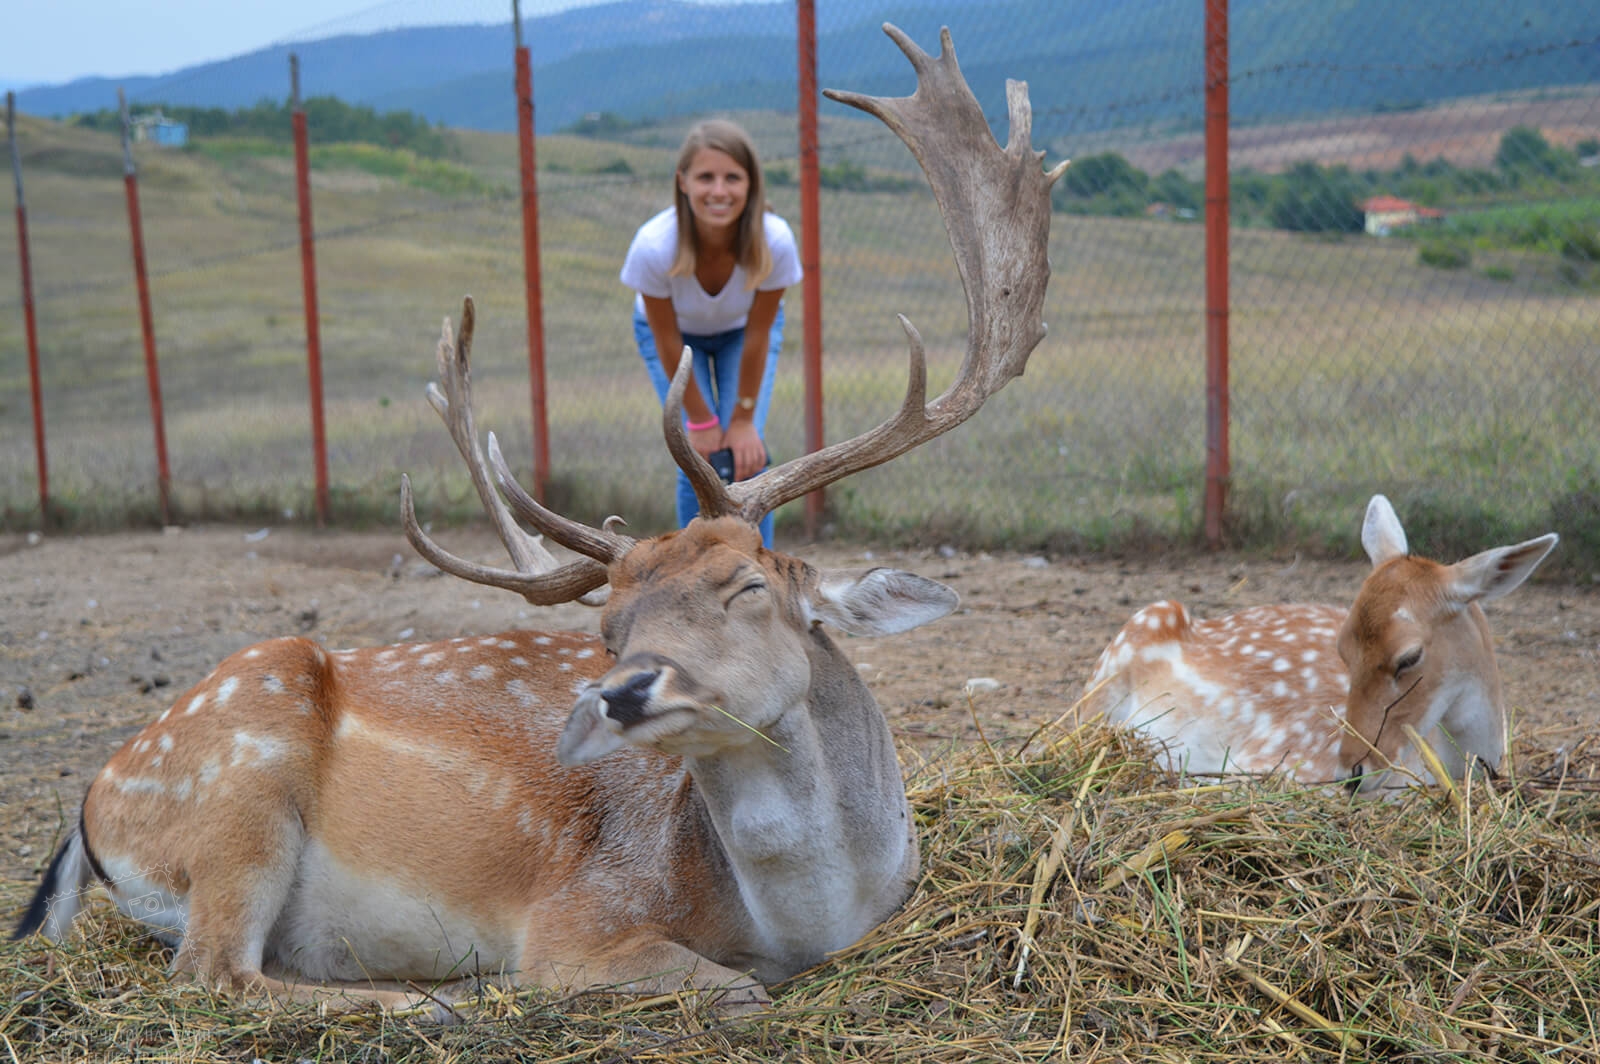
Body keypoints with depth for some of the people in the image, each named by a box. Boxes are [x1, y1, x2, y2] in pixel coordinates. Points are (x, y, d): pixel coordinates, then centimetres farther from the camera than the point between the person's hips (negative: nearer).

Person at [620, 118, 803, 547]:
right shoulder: (654, 246, -38)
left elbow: (758, 335, -22)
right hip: (676, 333, -1)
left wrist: (744, 418, -15)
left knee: (746, 457, -11)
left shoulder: (775, 242, -36)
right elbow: (667, 341, -24)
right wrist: (700, 420, -16)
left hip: (741, 332, 1)